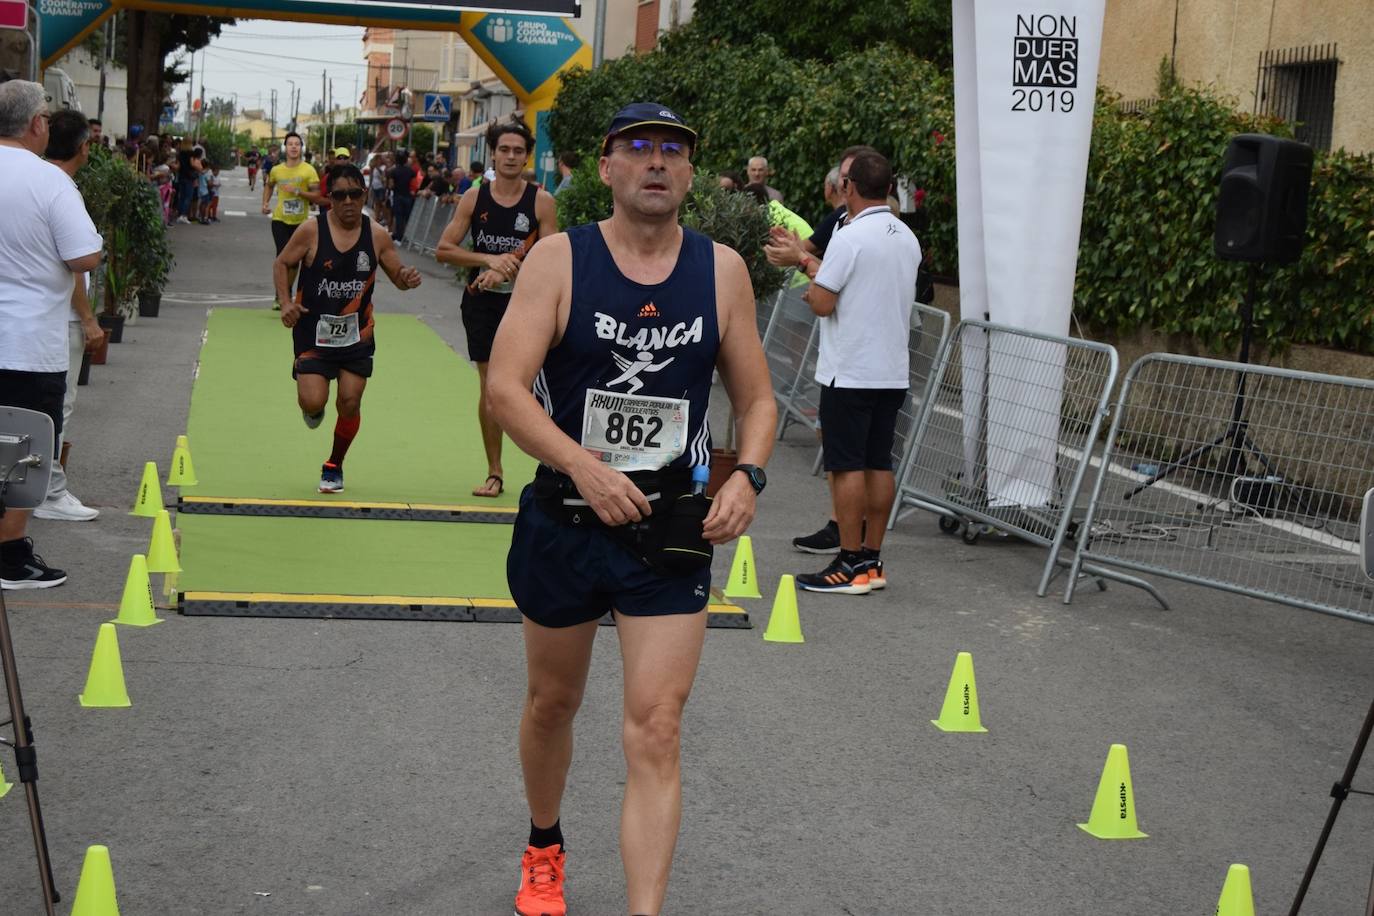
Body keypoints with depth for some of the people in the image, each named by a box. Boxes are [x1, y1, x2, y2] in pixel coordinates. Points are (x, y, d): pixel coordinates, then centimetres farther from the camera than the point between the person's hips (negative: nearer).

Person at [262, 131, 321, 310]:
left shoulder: (309, 170, -8)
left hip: (300, 222, 0)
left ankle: (286, 293, 31)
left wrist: (297, 191, -24)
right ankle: (281, 296, -4)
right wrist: (265, 203, 8)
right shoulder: (276, 170, 0)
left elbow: (317, 196, -12)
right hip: (280, 220, 0)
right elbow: (269, 185, 22)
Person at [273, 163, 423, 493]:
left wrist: (408, 278, -18)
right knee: (312, 401, -13)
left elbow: (398, 276, 6)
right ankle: (314, 409, 29)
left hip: (357, 334, 2)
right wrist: (286, 302, -13)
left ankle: (334, 467, 24)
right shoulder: (311, 231, -10)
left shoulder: (377, 236, -4)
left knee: (350, 403, 1)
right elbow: (282, 263, 1)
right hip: (314, 332, -2)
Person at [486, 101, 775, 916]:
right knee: (554, 702, 20)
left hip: (674, 531, 0)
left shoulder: (722, 269, 0)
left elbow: (757, 398, 8)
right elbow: (505, 389, -15)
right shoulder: (559, 260, -7)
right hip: (565, 520, 0)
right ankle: (545, 849, 46)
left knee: (656, 732, -9)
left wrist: (748, 476, -11)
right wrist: (585, 466, -29)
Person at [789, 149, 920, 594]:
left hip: (849, 371, -7)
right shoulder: (908, 239, 10)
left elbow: (823, 303, -14)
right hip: (893, 370, 8)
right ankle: (872, 560, 14)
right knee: (879, 464, 10)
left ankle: (851, 565, -2)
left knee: (847, 466, -3)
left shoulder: (850, 237, -15)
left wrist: (810, 268, 5)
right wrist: (820, 271, 19)